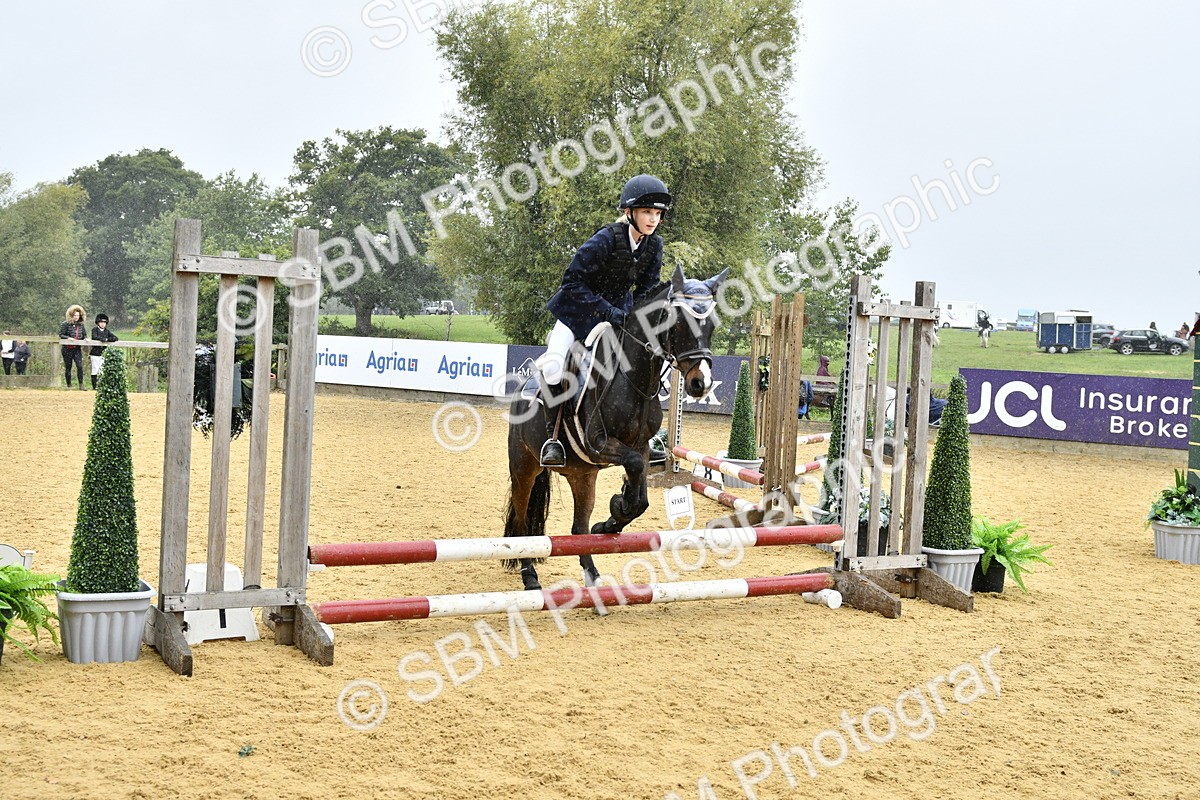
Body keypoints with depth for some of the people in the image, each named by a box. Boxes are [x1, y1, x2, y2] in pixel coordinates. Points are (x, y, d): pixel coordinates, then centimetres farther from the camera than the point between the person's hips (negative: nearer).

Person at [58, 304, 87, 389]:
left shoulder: (81, 325, 7)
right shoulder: (66, 324, -6)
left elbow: (84, 334, 17)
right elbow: (60, 335, -6)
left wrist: (85, 338, -5)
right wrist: (68, 338, -22)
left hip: (77, 349, 2)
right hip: (67, 349, -2)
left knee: (80, 366, -11)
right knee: (68, 368, 6)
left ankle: (81, 384, -7)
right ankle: (69, 385, 15)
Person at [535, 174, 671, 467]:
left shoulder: (654, 245, -8)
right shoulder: (606, 239, -25)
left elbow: (647, 288, 5)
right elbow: (573, 282, -23)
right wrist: (607, 313, -28)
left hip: (618, 311, 6)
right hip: (579, 309, -6)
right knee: (553, 365, -26)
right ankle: (553, 434, -10)